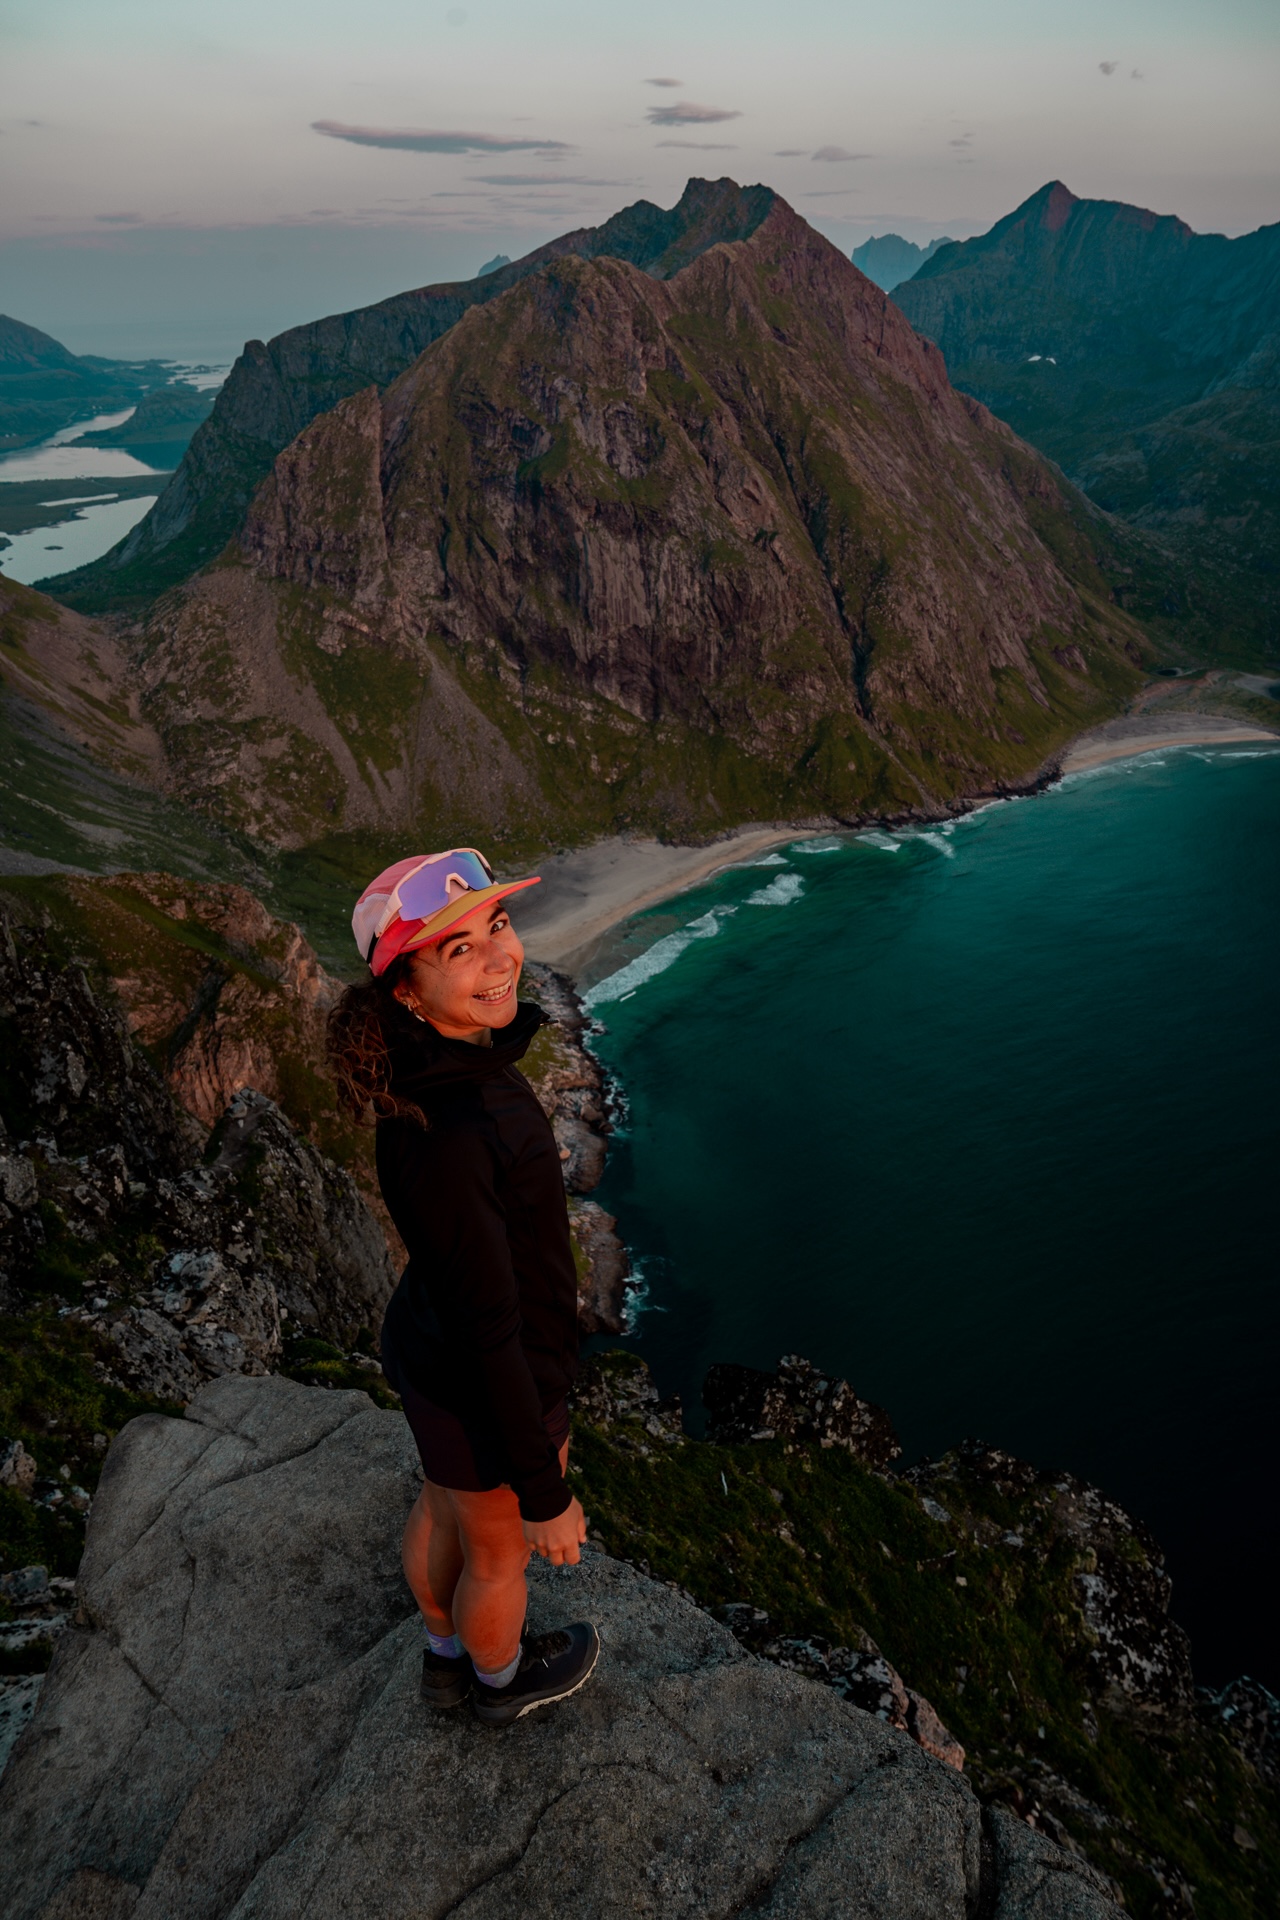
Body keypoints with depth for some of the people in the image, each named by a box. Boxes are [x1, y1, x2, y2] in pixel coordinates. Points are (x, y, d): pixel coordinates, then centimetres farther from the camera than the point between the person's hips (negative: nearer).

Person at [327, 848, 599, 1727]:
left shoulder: (443, 1055, -12)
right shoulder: (445, 1133, -40)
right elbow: (490, 1336, -30)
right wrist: (547, 1495, -18)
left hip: (427, 1345, 8)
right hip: (482, 1391, -8)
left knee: (446, 1508, 33)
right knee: (500, 1551, 25)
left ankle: (447, 1658, 63)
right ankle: (502, 1681, 58)